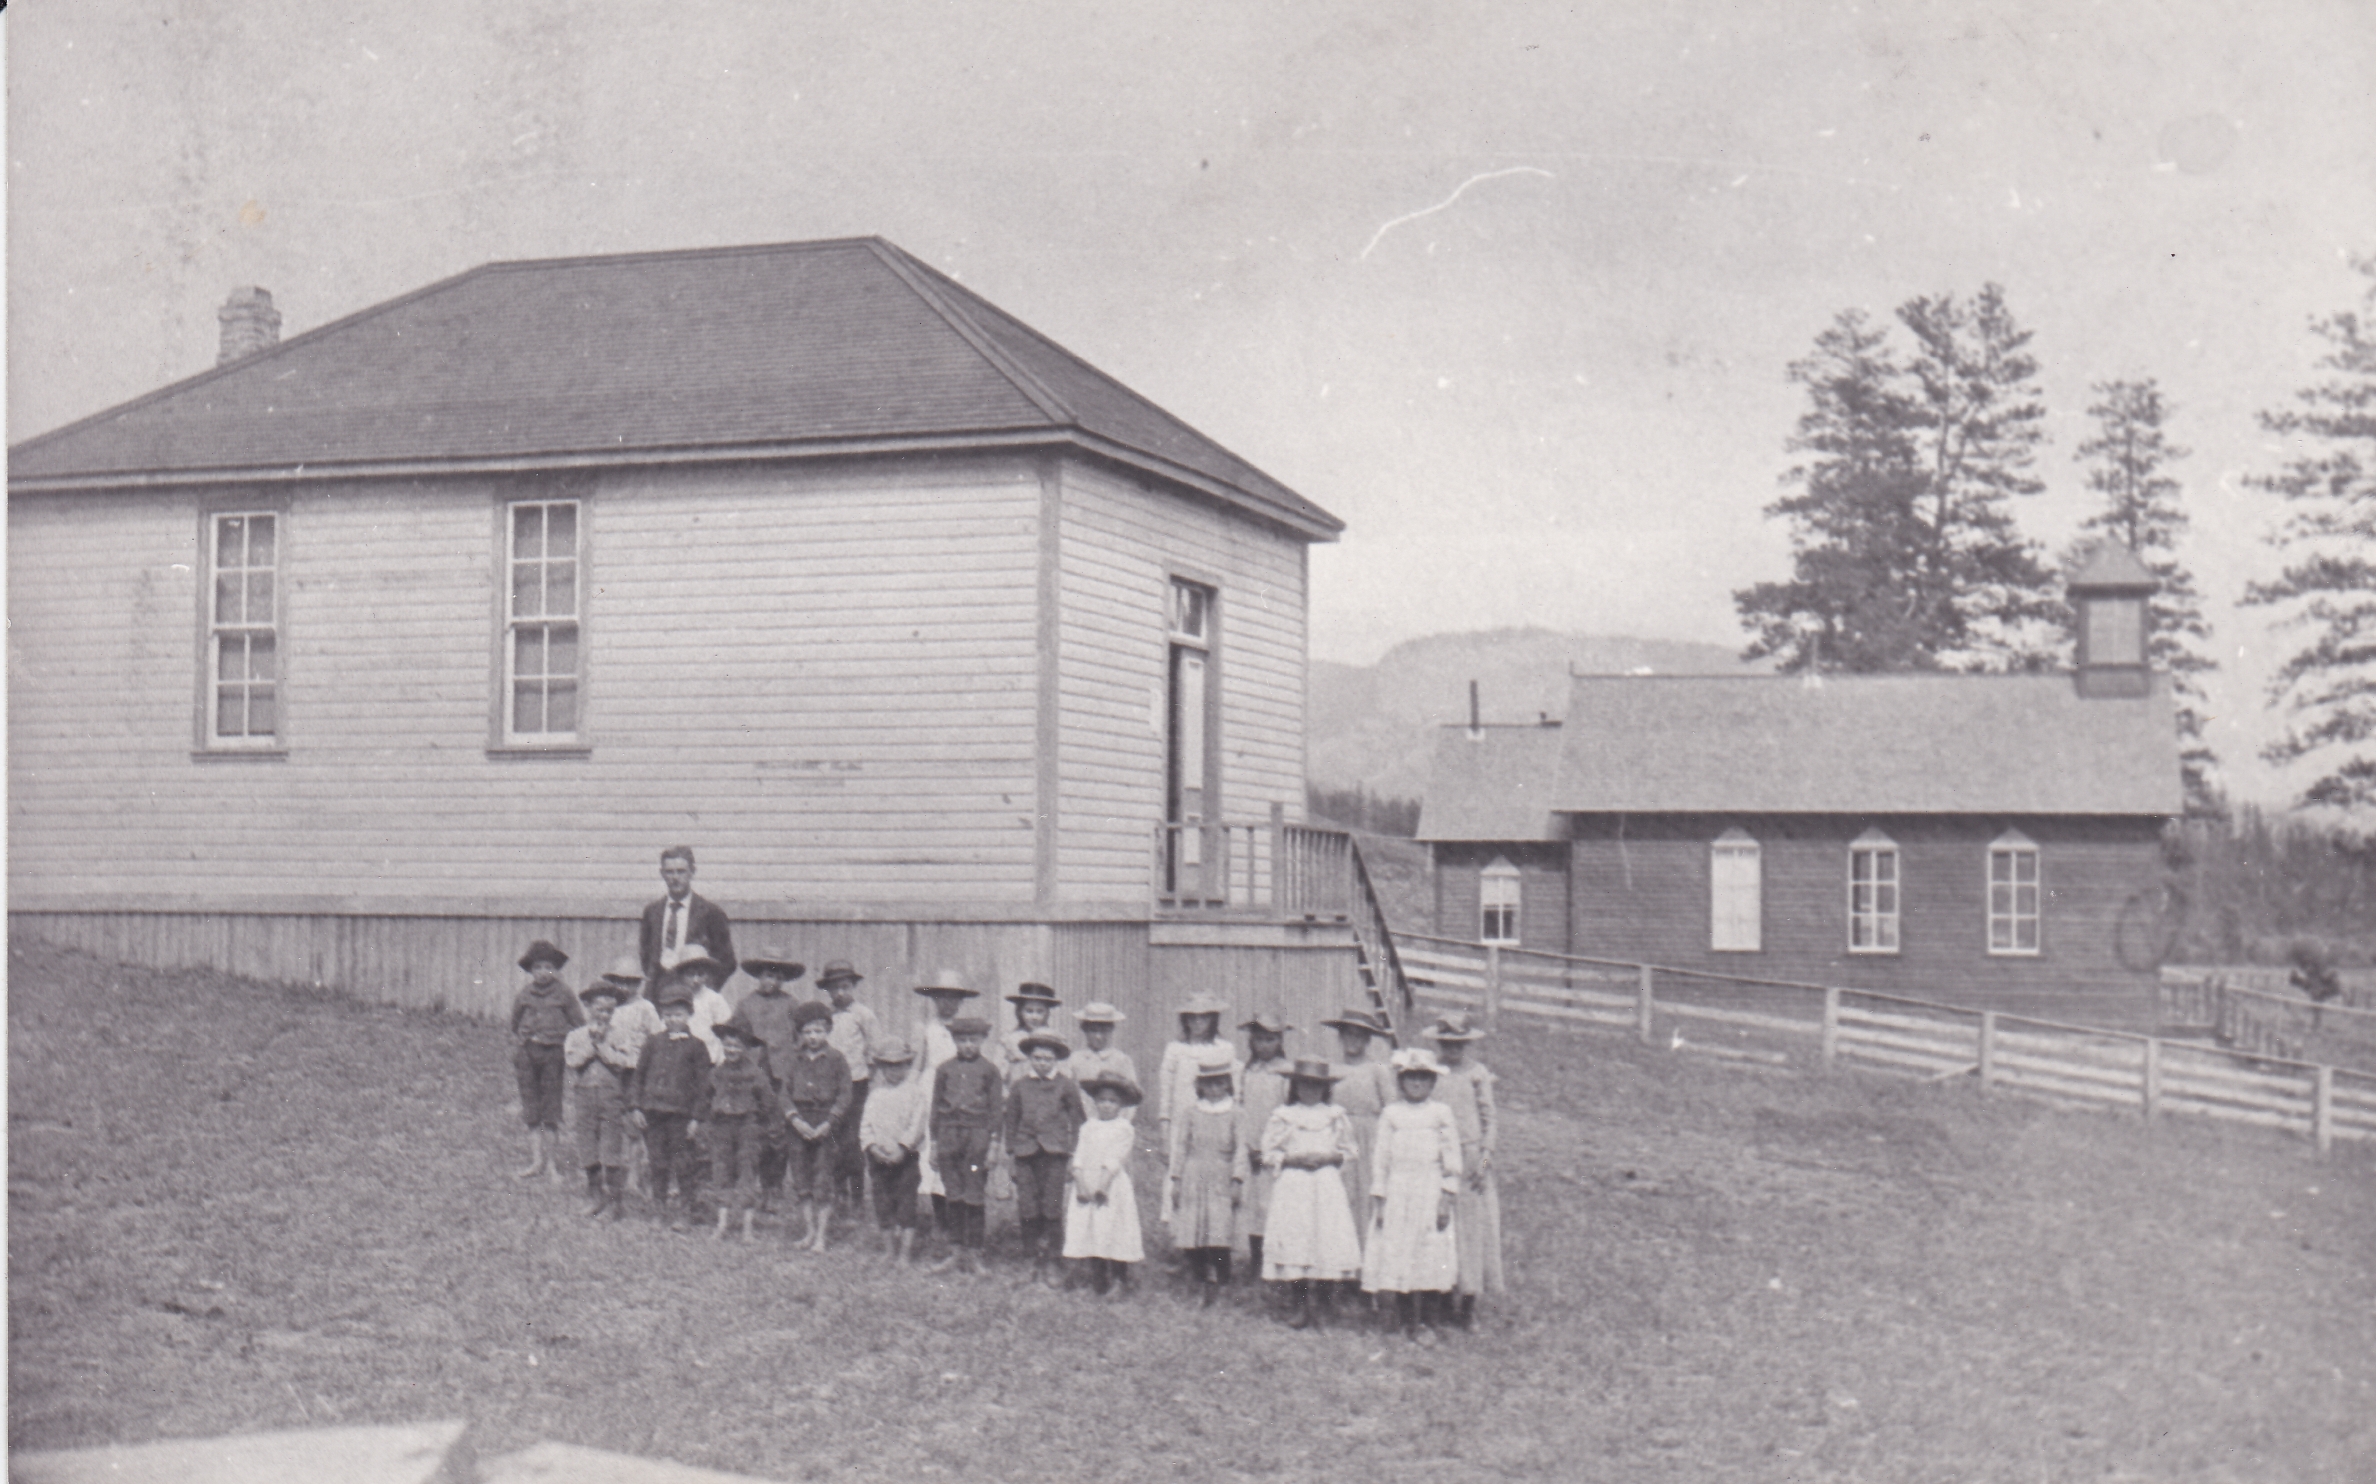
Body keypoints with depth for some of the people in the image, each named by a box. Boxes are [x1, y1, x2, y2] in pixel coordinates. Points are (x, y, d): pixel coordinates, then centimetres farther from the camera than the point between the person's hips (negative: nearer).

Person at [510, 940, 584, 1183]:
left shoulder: (563, 995, 0)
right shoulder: (523, 995, 8)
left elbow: (579, 1026, 4)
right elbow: (515, 1026, 19)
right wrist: (516, 1054, 15)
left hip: (554, 1053, -3)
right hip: (528, 1051, 3)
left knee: (551, 1112, -2)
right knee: (531, 1111, 4)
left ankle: (552, 1162, 4)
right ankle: (536, 1161, 11)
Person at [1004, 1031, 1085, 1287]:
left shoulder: (1065, 1086, 6)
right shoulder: (1019, 1087, 9)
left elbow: (1078, 1119, 11)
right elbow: (1012, 1119, 15)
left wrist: (1075, 1151, 7)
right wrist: (1010, 1150, 11)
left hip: (1055, 1153, -2)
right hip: (1026, 1152, 2)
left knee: (1052, 1206, -6)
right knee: (1028, 1207, -1)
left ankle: (1050, 1260, 3)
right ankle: (1035, 1259, 9)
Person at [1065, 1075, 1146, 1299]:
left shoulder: (1124, 1129, -1)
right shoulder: (1088, 1127, 12)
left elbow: (1114, 1161, -9)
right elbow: (1079, 1158, 4)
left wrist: (1102, 1186, -17)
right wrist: (1081, 1185, -10)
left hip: (1112, 1187, -4)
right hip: (1086, 1188, 4)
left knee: (1114, 1236, -7)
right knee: (1091, 1235, 4)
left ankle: (1119, 1283, 0)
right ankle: (1099, 1285, 12)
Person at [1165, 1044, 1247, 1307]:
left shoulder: (1234, 1114, 3)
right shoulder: (1190, 1113, 6)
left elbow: (1240, 1149, 1)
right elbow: (1180, 1147, 7)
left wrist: (1237, 1180, -5)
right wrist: (1176, 1179, 3)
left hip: (1221, 1183, -2)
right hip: (1193, 1180, 2)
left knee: (1218, 1236, -10)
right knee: (1191, 1233, 1)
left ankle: (1213, 1287, -8)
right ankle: (1197, 1280, 13)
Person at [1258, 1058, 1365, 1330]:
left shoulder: (1336, 1116, 9)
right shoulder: (1282, 1116, 7)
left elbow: (1351, 1151, 11)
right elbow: (1270, 1153, 4)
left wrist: (1328, 1157, -7)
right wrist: (1294, 1159, -11)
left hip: (1327, 1184, 1)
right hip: (1292, 1184, 0)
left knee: (1327, 1243, -8)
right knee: (1293, 1243, -5)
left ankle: (1319, 1301, 3)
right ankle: (1302, 1306, 3)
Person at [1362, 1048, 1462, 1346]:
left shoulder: (1441, 1114, 4)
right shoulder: (1391, 1114, 5)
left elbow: (1452, 1157, 3)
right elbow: (1380, 1156, 6)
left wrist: (1447, 1198, -4)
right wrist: (1378, 1199, 1)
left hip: (1430, 1192, -1)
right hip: (1396, 1192, 1)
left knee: (1432, 1258, -4)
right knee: (1396, 1253, -1)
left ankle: (1427, 1322, 7)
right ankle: (1407, 1320, 12)